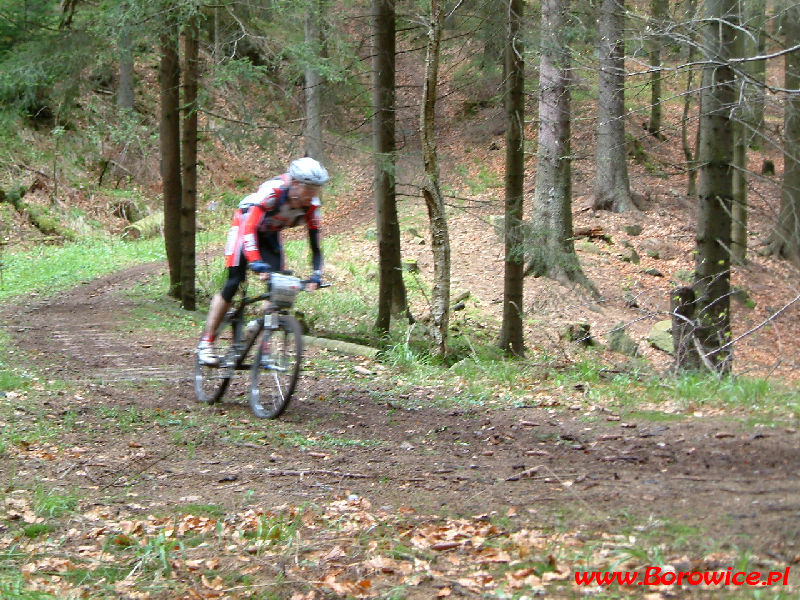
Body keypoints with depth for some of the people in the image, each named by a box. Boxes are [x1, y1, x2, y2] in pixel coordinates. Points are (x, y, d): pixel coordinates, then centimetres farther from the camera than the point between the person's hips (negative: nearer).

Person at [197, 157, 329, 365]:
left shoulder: (311, 206, -23)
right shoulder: (272, 191, -38)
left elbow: (315, 244, -18)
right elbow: (250, 228, -43)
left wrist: (316, 275, -32)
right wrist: (256, 263, -54)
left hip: (270, 234, 5)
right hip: (245, 224, -5)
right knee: (233, 283, -14)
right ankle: (206, 343, -8)